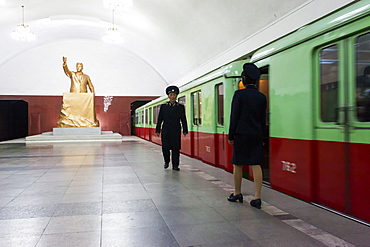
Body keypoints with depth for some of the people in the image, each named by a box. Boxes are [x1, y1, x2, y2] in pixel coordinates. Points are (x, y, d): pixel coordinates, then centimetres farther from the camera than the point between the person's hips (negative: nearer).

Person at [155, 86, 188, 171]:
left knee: (176, 148, 0)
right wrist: (158, 130, 3)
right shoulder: (163, 106, 5)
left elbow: (183, 119, 4)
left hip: (176, 131, 0)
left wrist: (185, 130, 1)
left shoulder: (181, 107, 4)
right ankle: (166, 162, 26)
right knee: (165, 148, 2)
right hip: (165, 131, 0)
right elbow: (160, 119, 5)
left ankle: (175, 165, 9)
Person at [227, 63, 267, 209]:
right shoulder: (262, 97, 6)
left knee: (237, 164, 9)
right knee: (256, 165, 3)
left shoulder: (239, 94, -8)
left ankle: (237, 194, 22)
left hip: (242, 134, -4)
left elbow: (234, 116, -8)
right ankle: (257, 197, 2)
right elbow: (263, 119, 11)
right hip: (257, 135, 4)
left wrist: (231, 136, -2)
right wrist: (261, 137, 18)